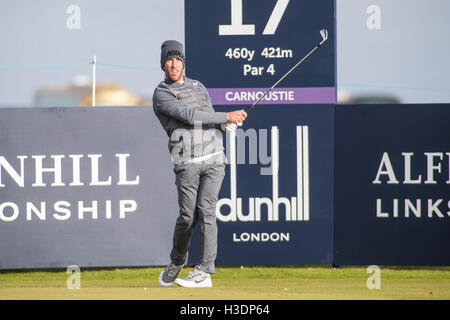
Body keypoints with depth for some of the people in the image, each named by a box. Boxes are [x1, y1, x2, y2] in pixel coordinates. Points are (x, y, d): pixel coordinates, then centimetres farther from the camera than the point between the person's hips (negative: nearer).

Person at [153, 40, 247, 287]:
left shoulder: (199, 87, 20)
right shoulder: (161, 94, 0)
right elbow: (190, 116, -13)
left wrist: (227, 125, -1)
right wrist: (226, 116, -13)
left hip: (214, 159, 3)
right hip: (187, 163, -3)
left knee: (206, 211, -8)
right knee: (188, 216, -5)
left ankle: (205, 271, -10)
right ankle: (176, 262, 20)